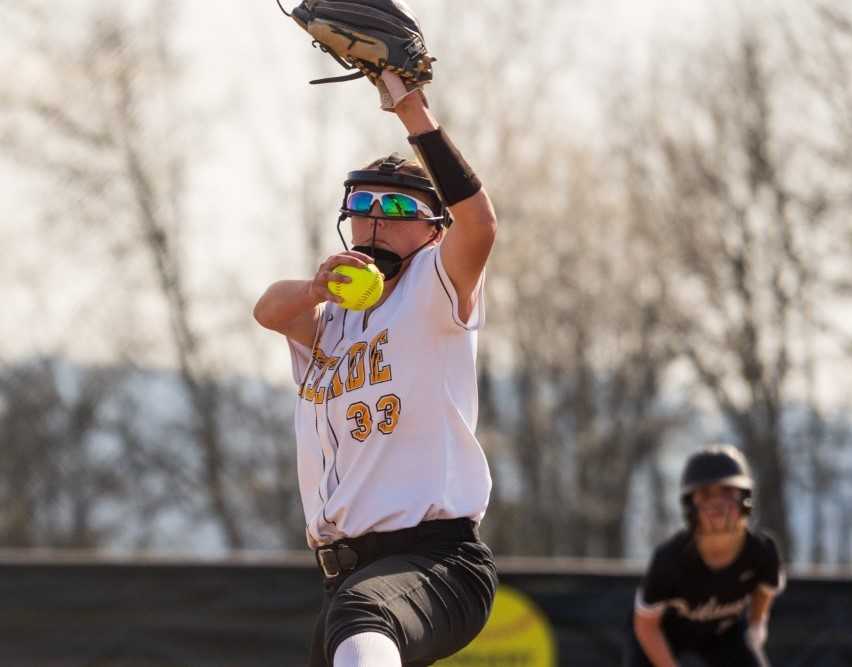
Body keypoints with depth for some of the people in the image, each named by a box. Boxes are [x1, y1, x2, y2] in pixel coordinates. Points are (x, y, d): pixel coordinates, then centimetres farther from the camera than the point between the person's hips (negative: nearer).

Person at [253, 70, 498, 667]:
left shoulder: (433, 294, 3)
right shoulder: (325, 322, 20)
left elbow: (479, 223, -18)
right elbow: (269, 309, -2)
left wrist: (413, 110, -20)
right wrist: (318, 288, -25)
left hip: (439, 558, -8)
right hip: (350, 574, 8)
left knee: (360, 615, -38)